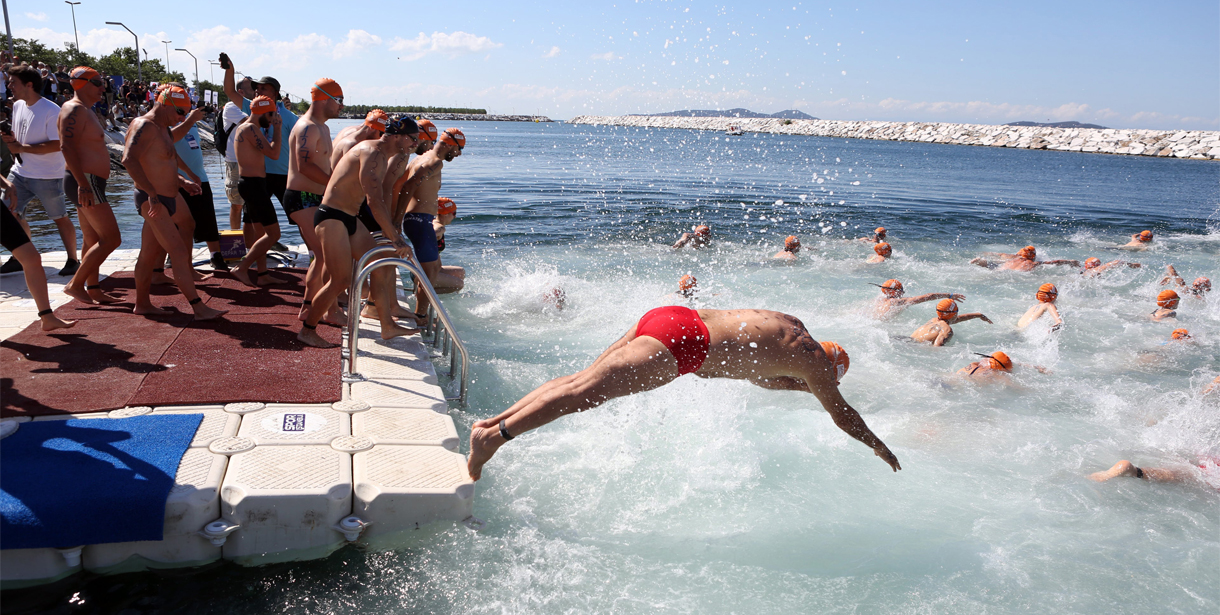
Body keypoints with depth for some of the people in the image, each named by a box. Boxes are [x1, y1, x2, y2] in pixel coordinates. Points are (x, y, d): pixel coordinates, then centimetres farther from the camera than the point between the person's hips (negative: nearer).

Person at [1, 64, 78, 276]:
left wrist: (21, 148, -20)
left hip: (47, 176, -7)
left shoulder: (51, 111, -17)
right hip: (20, 172, 7)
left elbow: (56, 145, -22)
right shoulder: (17, 106, 7)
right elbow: (20, 137, 19)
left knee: (60, 218, 3)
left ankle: (73, 260, 15)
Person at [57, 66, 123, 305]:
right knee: (111, 239, -12)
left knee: (93, 240, 12)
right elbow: (66, 146, -24)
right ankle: (75, 284, -5)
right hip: (86, 183, -11)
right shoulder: (74, 109, -12)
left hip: (88, 184, 11)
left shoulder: (84, 111, 20)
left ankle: (93, 290, 17)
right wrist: (83, 184, -30)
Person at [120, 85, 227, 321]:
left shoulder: (162, 129, 18)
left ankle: (142, 304, 25)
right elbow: (129, 160, -29)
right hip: (152, 202, -10)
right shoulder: (144, 126, -15)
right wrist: (152, 193, -33)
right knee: (179, 253, -13)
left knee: (149, 255, 16)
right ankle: (199, 308, -15)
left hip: (162, 201, 10)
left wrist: (182, 181, 15)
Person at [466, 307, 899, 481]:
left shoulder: (790, 323, 28)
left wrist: (804, 387, 47)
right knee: (588, 391, -15)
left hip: (668, 315, 8)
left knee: (583, 379, 5)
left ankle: (493, 420, 1)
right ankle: (494, 437, -21)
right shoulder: (813, 358, 8)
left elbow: (757, 372, 44)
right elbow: (843, 416, 16)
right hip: (681, 344, -8)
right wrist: (880, 448, 31)